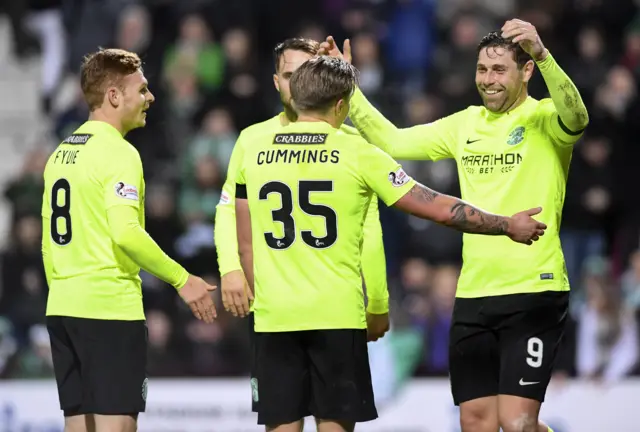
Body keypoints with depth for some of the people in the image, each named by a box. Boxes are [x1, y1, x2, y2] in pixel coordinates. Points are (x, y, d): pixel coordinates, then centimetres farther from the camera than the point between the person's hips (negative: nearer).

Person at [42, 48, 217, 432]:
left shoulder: (62, 153, 14)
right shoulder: (118, 153, -11)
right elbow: (126, 233, -22)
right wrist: (182, 279, -14)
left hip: (63, 309, 8)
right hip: (110, 308, -8)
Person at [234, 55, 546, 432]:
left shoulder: (255, 151, 6)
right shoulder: (356, 153, -3)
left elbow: (246, 244, 12)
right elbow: (437, 208, 0)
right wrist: (507, 226, 11)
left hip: (273, 316, 3)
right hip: (335, 315, -3)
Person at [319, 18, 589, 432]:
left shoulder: (543, 118, -5)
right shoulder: (466, 124, 13)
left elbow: (576, 118, -28)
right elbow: (392, 141, 18)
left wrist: (543, 55, -43)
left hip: (534, 293, -6)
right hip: (473, 294, 6)